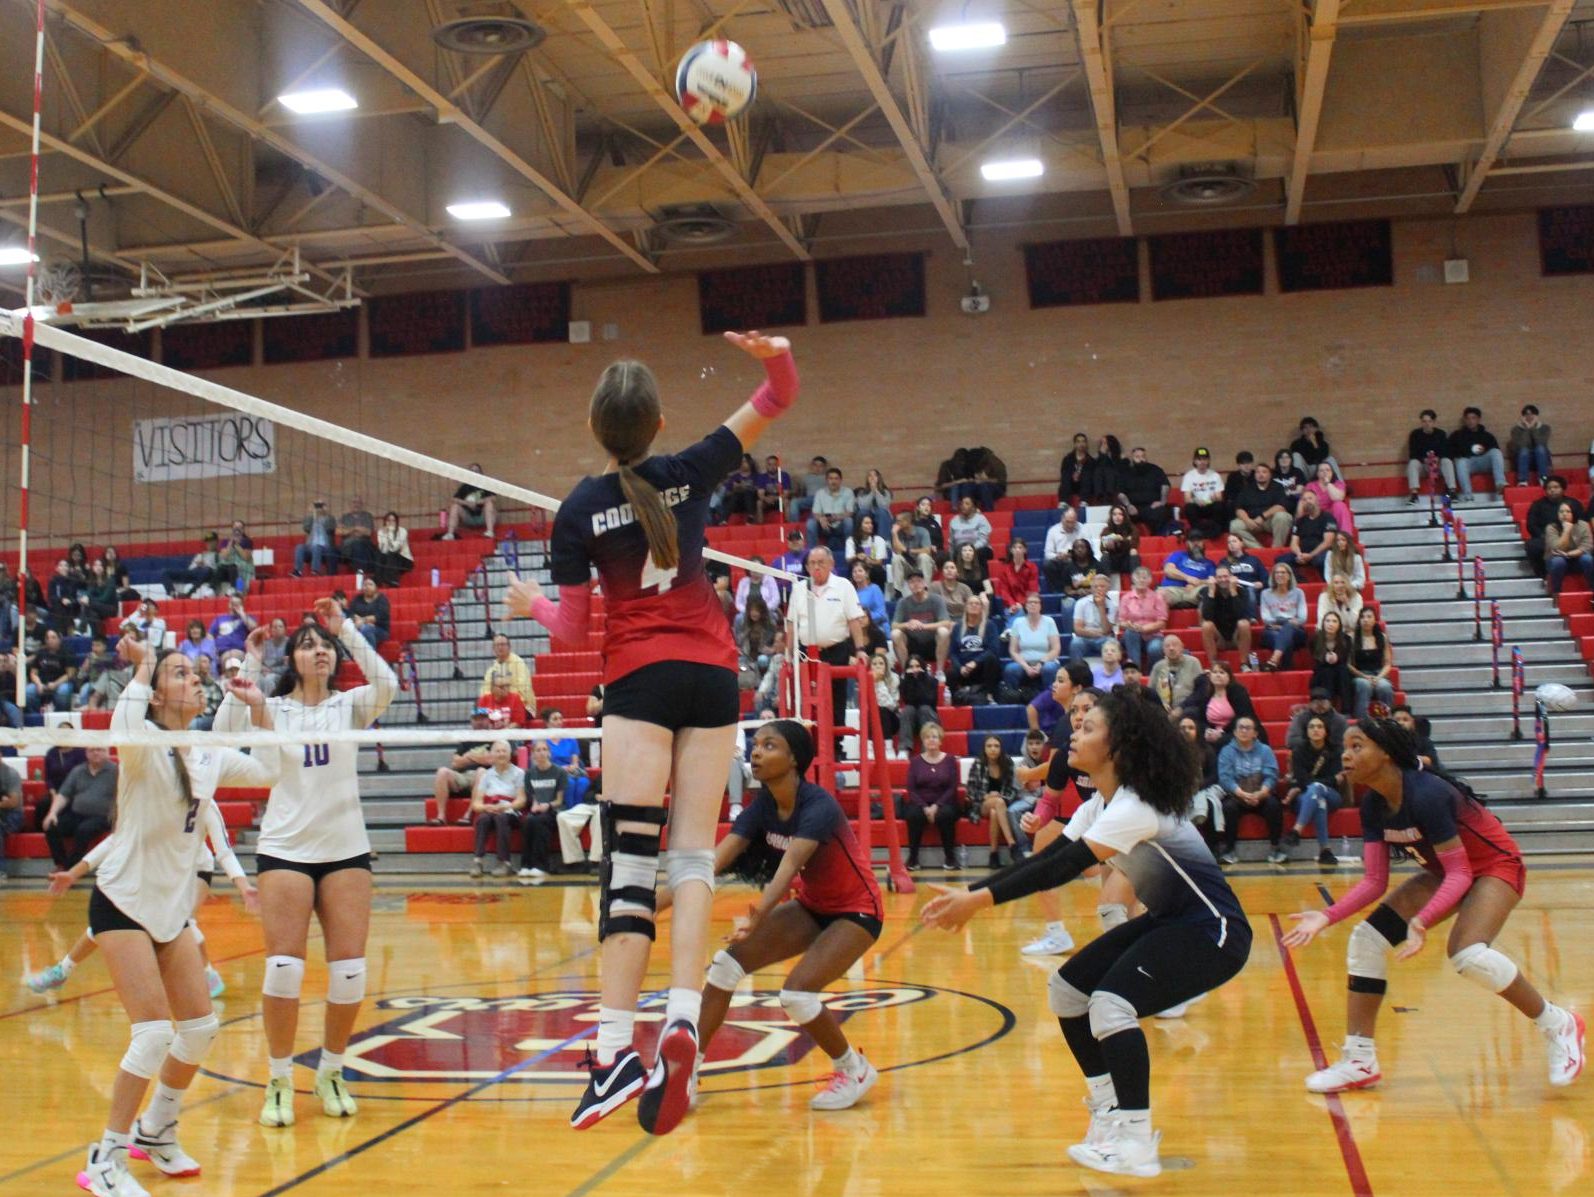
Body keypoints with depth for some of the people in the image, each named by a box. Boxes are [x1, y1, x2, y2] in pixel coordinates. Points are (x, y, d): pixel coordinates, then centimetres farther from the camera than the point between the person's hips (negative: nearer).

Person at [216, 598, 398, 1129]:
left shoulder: (350, 705, 4)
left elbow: (386, 685, -16)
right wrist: (249, 665, -17)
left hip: (346, 850, 1)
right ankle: (280, 1080, 7)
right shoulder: (271, 709, 3)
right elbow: (225, 731, -14)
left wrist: (346, 629, -19)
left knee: (350, 971, -2)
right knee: (284, 967, -8)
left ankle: (331, 1072, 17)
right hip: (285, 848, -1)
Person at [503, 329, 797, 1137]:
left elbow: (570, 626, 5)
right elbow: (778, 398, 8)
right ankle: (682, 1020, -16)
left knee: (628, 863, -7)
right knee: (694, 856, 2)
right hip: (713, 674, 2)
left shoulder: (578, 510, 0)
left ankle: (617, 1048, -17)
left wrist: (531, 603, 25)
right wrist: (776, 355, -13)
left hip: (639, 681, -2)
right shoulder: (690, 474, 3)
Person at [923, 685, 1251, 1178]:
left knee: (1112, 1002, -27)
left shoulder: (1135, 807, -25)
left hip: (1211, 930, -10)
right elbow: (1046, 859, 3)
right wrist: (969, 892, -8)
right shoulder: (1100, 804, 5)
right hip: (1167, 920, 10)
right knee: (1068, 989, 5)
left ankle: (1136, 1144, -18)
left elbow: (1064, 867, -32)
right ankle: (1113, 1113, 16)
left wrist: (980, 901, -35)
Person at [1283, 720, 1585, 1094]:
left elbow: (1460, 874, -29)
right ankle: (1359, 1062, 2)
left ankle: (1558, 1026, -6)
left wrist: (1421, 922, -43)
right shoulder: (1373, 806, -8)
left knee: (1467, 954, -32)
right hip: (1445, 872, 8)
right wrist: (1327, 917, -18)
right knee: (1366, 940, -6)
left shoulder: (1426, 795, -31)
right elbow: (1374, 881, -5)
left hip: (1496, 866, -8)